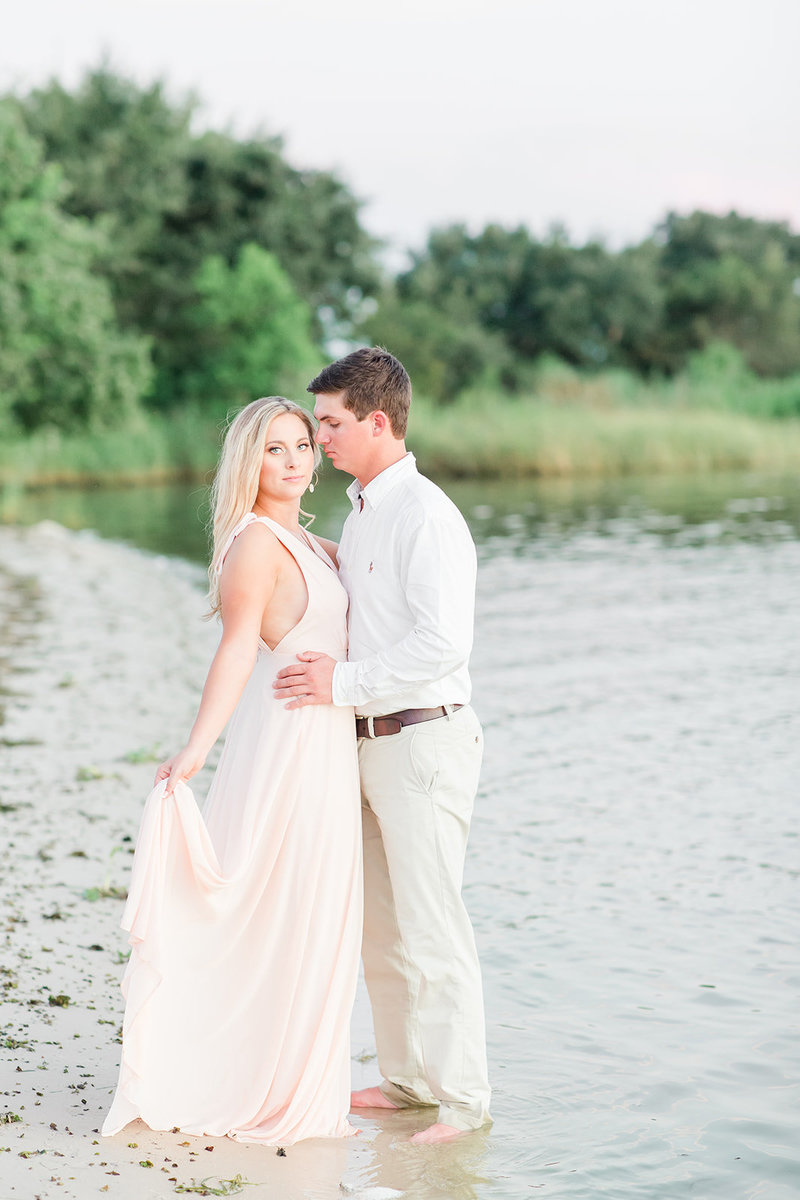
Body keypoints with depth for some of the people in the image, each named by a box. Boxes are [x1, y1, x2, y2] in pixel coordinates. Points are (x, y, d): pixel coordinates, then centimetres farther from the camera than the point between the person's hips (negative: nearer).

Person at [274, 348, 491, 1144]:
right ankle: (406, 1079, 27)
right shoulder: (361, 513, 15)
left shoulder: (425, 514, -14)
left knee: (431, 929, -4)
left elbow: (443, 642, -23)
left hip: (423, 740, -9)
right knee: (379, 928, 15)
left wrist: (344, 683, -21)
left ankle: (461, 1101, 6)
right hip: (371, 742, 9)